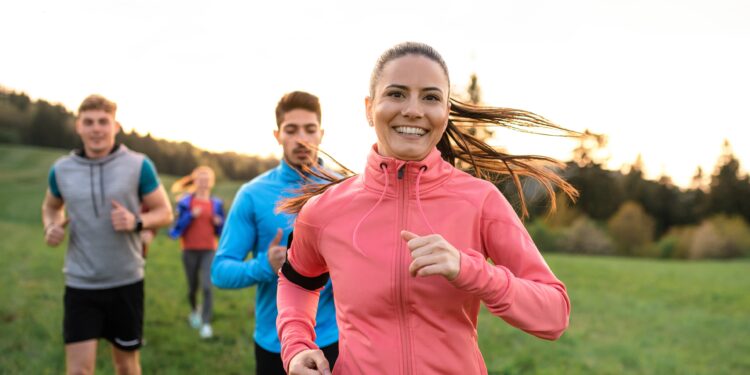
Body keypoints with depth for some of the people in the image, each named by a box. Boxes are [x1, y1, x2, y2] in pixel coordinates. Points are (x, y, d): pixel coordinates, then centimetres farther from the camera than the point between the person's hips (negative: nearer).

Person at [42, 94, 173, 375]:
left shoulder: (138, 165, -6)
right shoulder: (61, 169, 1)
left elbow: (165, 212, 0)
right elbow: (51, 206, 20)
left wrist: (136, 222, -21)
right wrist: (51, 227, -3)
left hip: (126, 282, -1)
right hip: (80, 284, 1)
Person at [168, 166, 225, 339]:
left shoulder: (216, 204, 7)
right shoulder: (185, 203, 1)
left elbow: (220, 232, 13)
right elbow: (178, 227, -3)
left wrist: (219, 223, -8)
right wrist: (191, 216, -16)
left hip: (209, 251, 0)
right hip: (190, 250, 0)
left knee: (207, 287, -14)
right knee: (192, 287, 13)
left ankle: (206, 323, -9)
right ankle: (194, 311, 43)